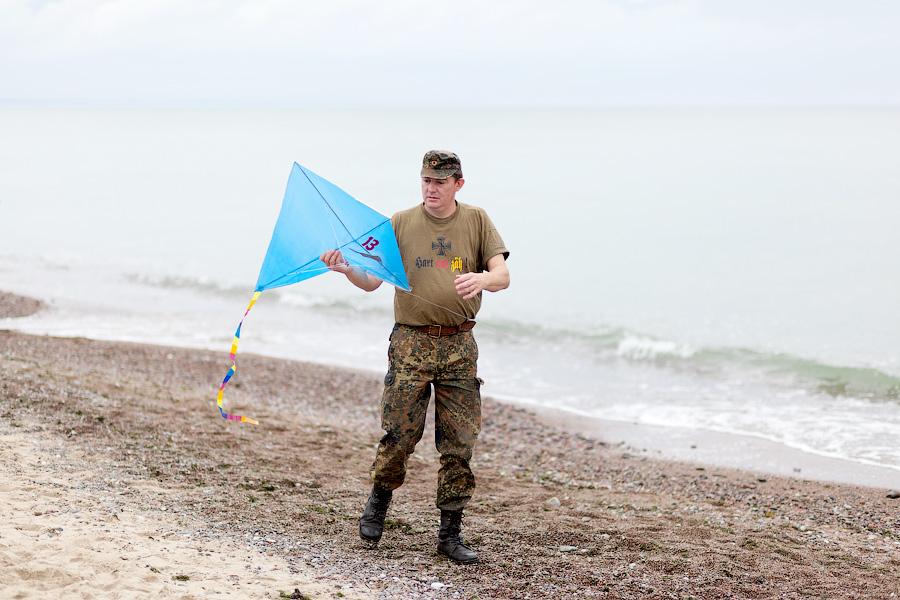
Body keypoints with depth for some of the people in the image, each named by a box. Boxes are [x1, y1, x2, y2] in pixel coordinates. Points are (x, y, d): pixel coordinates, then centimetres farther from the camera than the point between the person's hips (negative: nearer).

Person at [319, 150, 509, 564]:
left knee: (459, 441, 0)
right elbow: (372, 281, 3)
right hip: (411, 343, -1)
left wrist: (482, 278, -26)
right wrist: (346, 268, -18)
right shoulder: (401, 223, 6)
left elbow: (502, 276, -3)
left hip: (460, 344, 1)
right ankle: (379, 500, 22)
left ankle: (450, 533, 9)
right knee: (400, 433, -6)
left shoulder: (476, 221, 7)